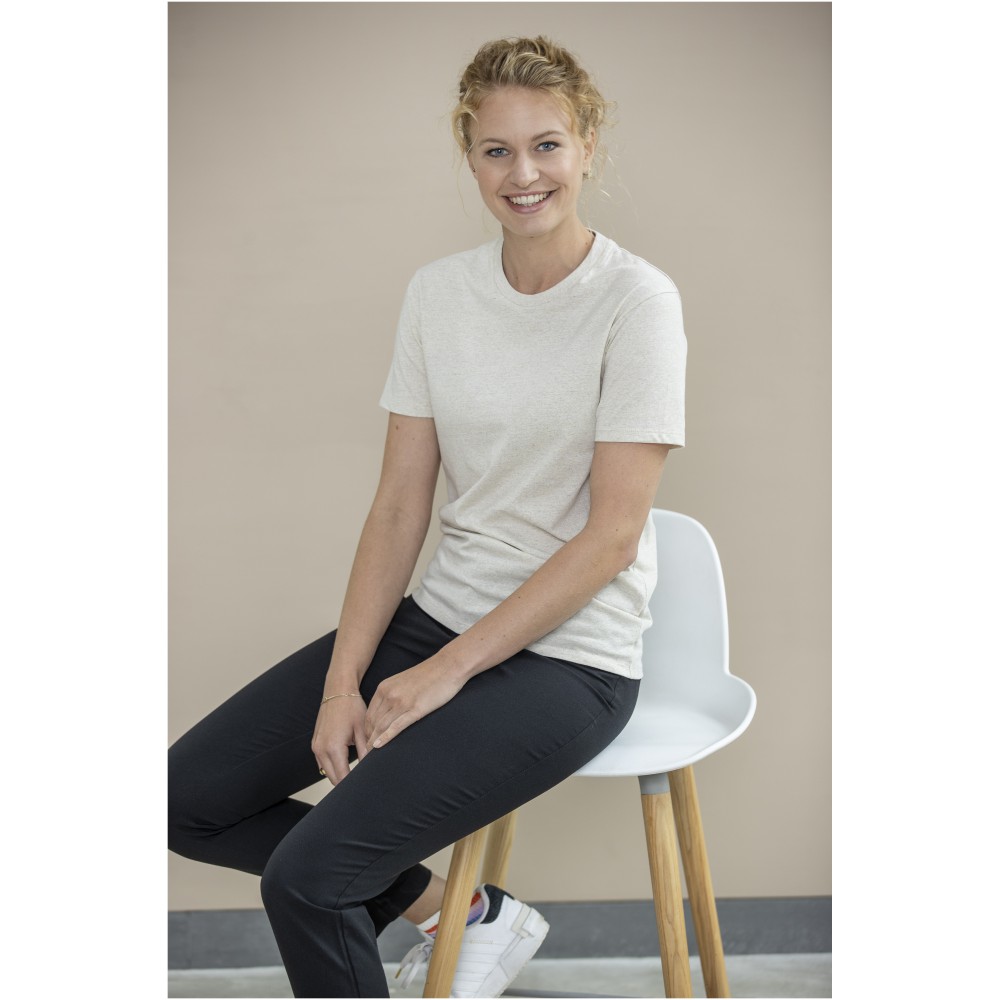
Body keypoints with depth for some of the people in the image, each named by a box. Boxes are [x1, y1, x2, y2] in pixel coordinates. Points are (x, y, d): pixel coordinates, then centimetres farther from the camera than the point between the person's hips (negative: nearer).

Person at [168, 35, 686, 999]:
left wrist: (446, 674, -16)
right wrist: (345, 680, -8)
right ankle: (460, 913, 12)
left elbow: (612, 534, -15)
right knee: (189, 800, 2)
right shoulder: (438, 292, 4)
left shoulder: (635, 299, -12)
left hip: (567, 656, -7)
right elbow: (399, 505, 3)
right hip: (440, 611, 7)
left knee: (305, 875, -20)